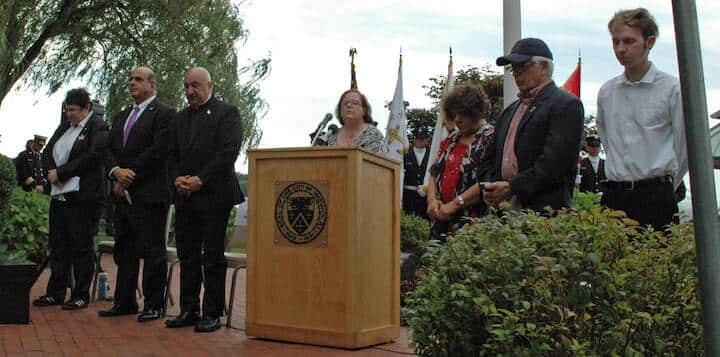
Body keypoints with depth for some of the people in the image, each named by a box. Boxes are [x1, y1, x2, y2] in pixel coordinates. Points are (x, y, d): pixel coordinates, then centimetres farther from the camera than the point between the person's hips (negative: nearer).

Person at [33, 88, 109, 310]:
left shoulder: (98, 127, -6)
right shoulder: (65, 126, 17)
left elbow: (91, 158, -17)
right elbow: (48, 152, 16)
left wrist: (61, 173, -13)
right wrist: (50, 172, -4)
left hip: (83, 196, -8)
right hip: (59, 194, 8)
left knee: (82, 248, 0)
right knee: (58, 246, 12)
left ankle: (81, 295, 9)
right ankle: (55, 293, 22)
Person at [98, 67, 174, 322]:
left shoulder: (164, 114, -5)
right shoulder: (121, 117, 20)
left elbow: (157, 152, -15)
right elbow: (109, 150, 13)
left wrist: (129, 177, -13)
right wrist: (116, 172, -8)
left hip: (149, 193, -8)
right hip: (123, 194, 8)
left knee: (152, 251, -2)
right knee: (124, 251, 13)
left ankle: (153, 305, 6)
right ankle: (125, 302, 22)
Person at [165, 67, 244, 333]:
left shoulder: (227, 112, -1)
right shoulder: (180, 118, 19)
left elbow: (229, 151, -12)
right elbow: (172, 154, 17)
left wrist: (201, 180, -15)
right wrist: (177, 178, -3)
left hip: (214, 196, -6)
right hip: (185, 197, 6)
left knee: (213, 257, -1)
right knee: (187, 257, 9)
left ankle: (212, 313, 7)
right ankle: (188, 310, 18)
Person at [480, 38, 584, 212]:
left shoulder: (566, 105, -3)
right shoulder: (510, 110, 22)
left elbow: (555, 162, -14)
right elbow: (490, 158, 21)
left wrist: (512, 187, -16)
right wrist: (489, 189, 2)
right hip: (503, 209, 6)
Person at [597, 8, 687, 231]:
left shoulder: (672, 88, -3)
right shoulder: (606, 92, 9)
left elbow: (684, 148, 3)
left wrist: (665, 189, 10)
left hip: (655, 196, -3)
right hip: (613, 196, 4)